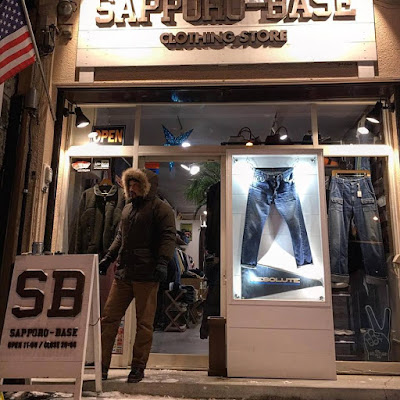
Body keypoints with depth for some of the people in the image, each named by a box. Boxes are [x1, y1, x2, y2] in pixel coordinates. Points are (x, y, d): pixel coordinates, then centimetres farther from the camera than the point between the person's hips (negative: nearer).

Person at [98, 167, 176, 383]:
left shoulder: (160, 208, -3)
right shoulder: (128, 208, 20)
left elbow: (168, 237, -12)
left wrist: (162, 262, -23)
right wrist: (108, 257, 19)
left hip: (146, 275, -7)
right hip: (123, 273, 7)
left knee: (144, 323, 3)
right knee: (108, 318, 6)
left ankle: (138, 368, 15)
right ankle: (102, 366, 17)